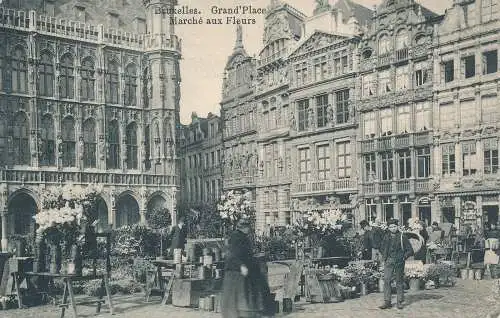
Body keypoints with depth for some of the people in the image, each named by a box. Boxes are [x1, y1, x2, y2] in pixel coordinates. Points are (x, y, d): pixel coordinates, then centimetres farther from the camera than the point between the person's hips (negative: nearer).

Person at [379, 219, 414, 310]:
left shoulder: (402, 237, -1)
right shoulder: (386, 237, 9)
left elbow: (410, 250, 1)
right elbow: (382, 248, 25)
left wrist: (404, 257, -11)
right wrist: (384, 256, 11)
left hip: (399, 262, -2)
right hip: (388, 261, 2)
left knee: (399, 282, 4)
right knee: (386, 280, -7)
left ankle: (400, 302, 13)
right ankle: (387, 302, -3)